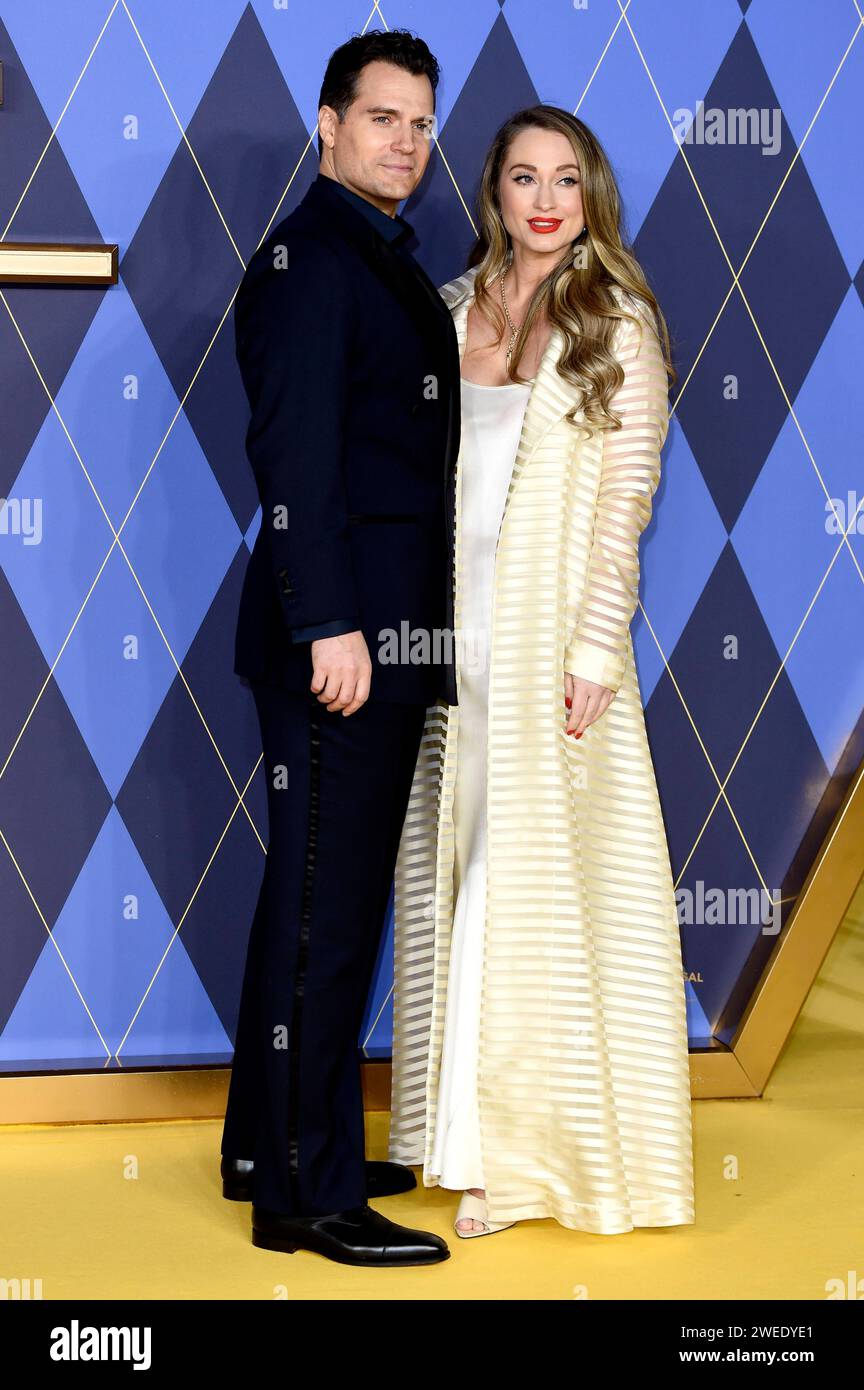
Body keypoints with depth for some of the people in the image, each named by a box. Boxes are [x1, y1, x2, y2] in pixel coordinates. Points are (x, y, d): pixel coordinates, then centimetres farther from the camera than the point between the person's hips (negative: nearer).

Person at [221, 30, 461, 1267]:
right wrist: (331, 624, -24)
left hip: (386, 638, 10)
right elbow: (295, 454, -19)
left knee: (324, 896, 16)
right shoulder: (308, 259, -11)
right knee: (326, 904, -5)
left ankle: (271, 1143, 28)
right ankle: (304, 1194, 2)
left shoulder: (387, 268, 19)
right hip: (342, 635, -10)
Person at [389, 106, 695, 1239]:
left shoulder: (619, 327, -1)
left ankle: (548, 1148, 9)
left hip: (553, 631, -4)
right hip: (451, 633, 4)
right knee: (456, 874, 6)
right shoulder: (447, 316, 12)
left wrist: (594, 653, -14)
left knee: (543, 876, -2)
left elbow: (625, 501, -7)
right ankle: (479, 1136, 17)